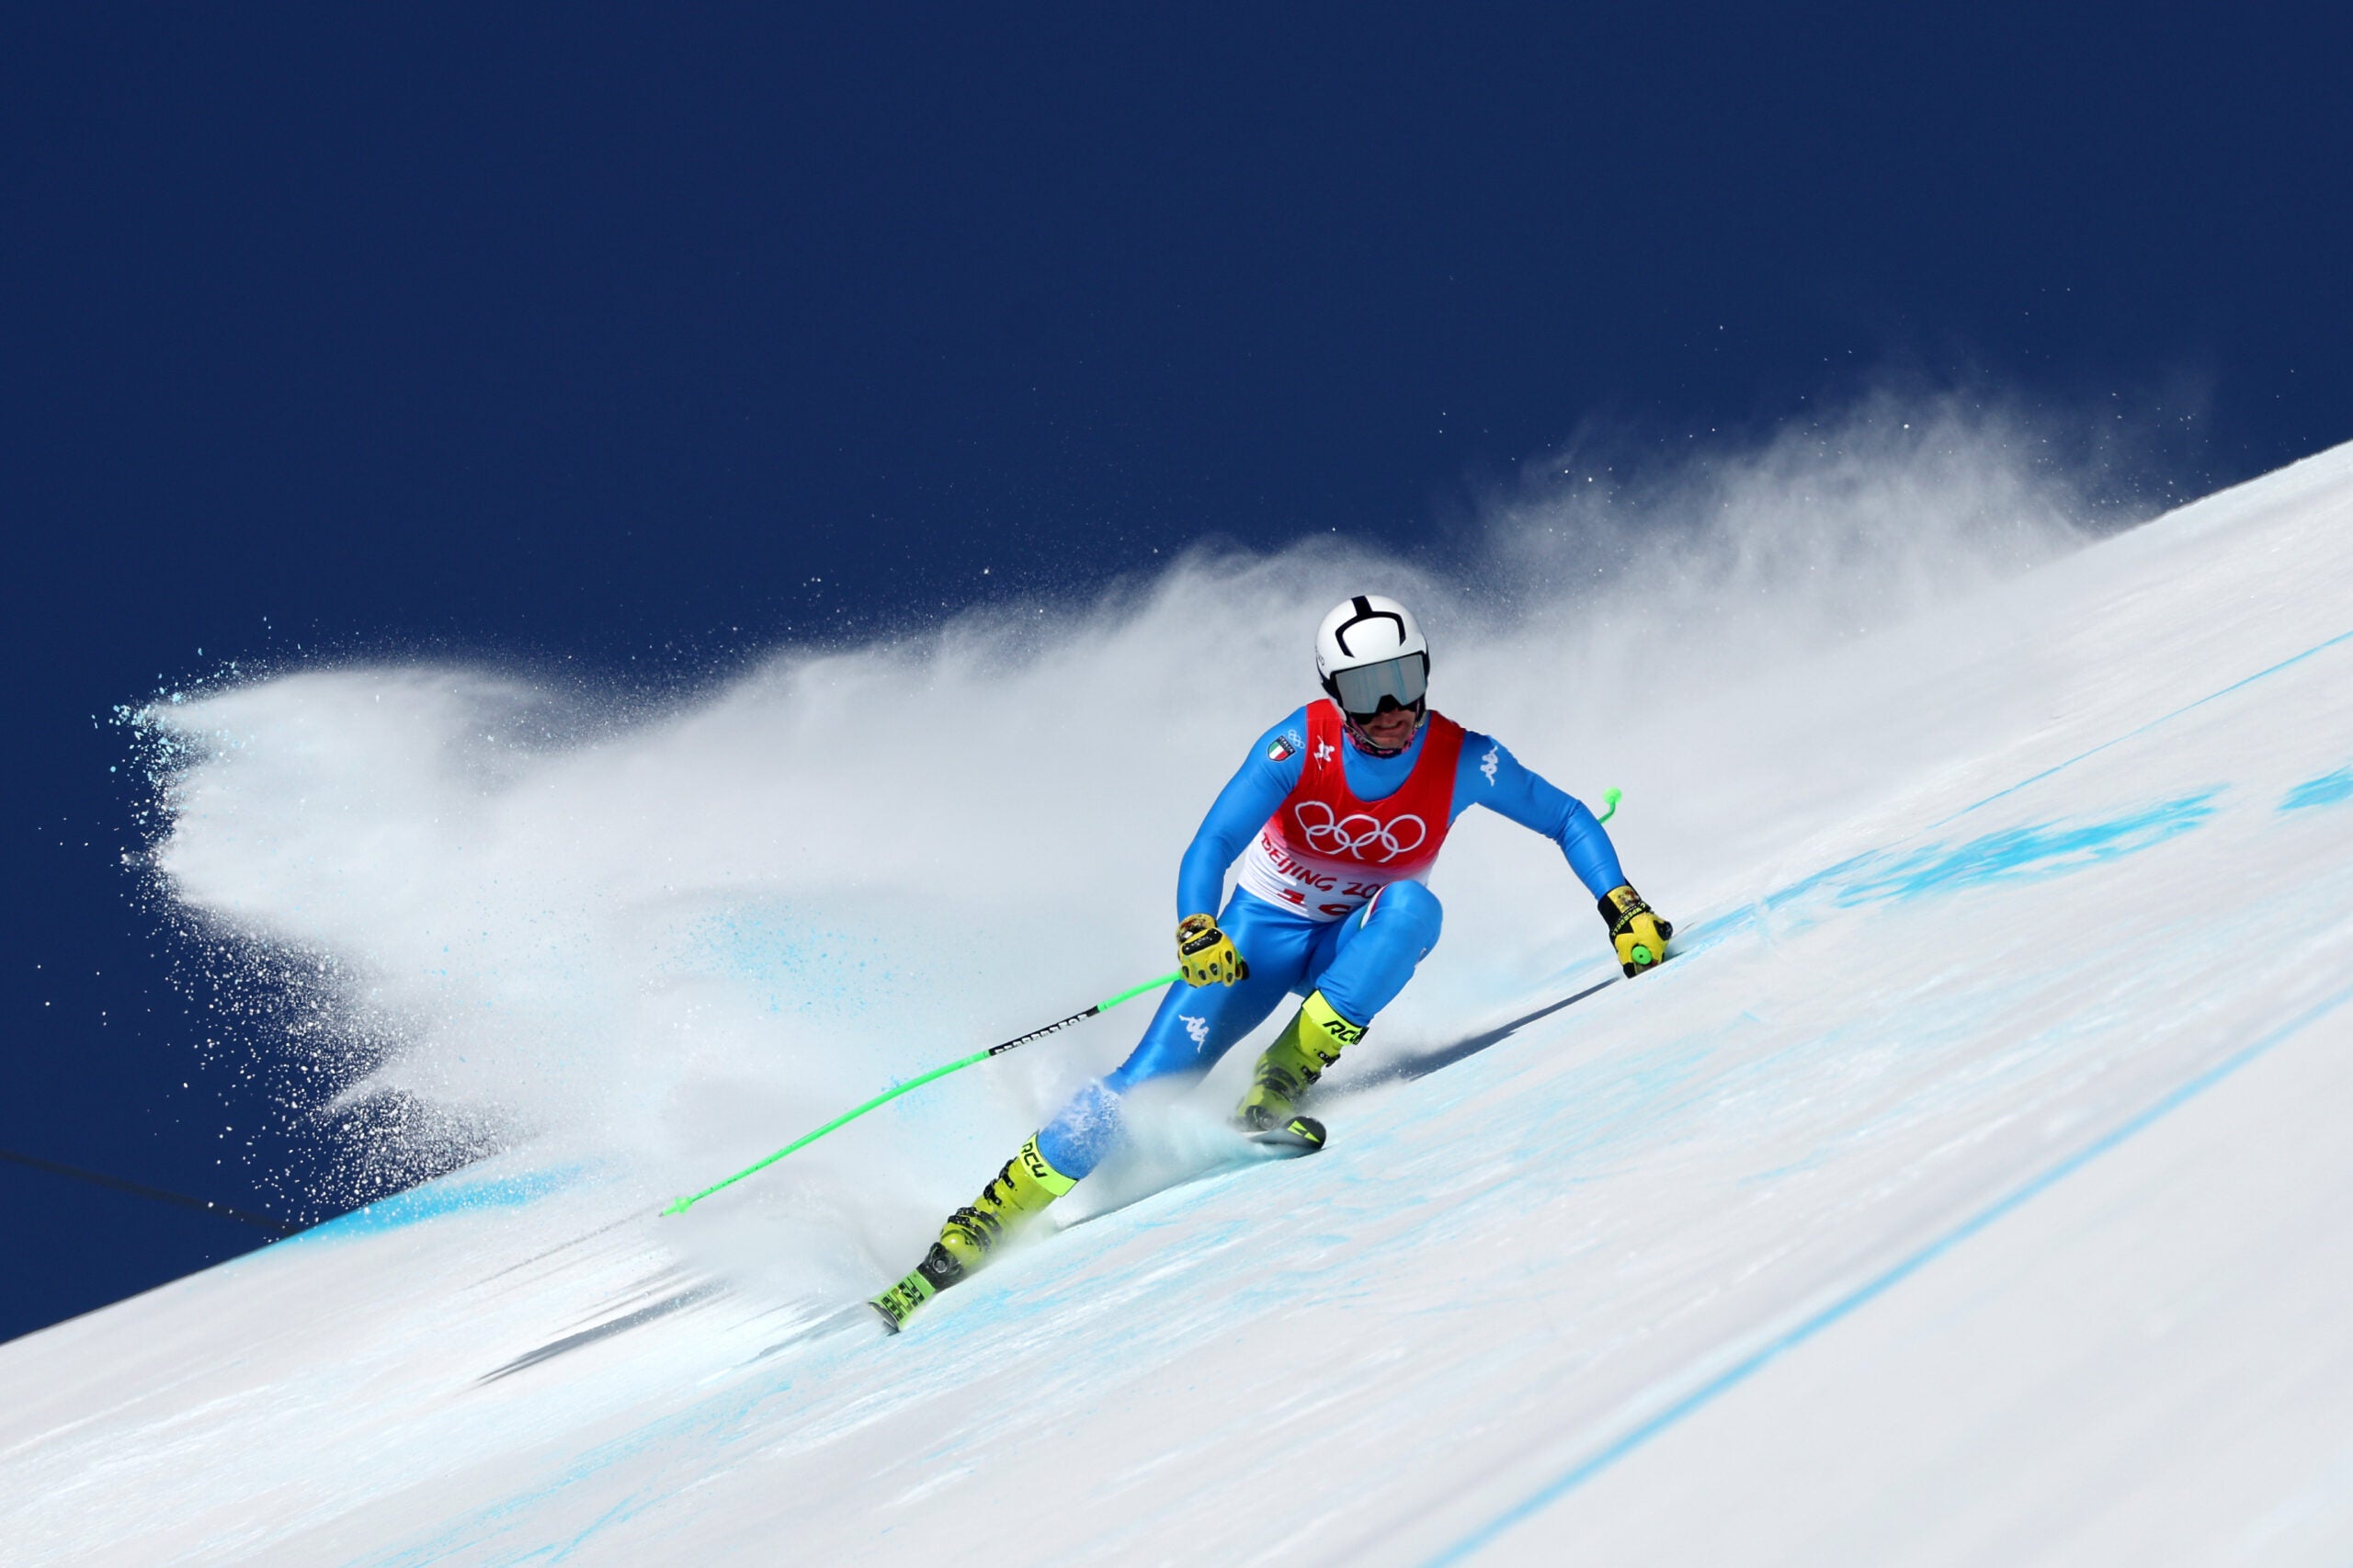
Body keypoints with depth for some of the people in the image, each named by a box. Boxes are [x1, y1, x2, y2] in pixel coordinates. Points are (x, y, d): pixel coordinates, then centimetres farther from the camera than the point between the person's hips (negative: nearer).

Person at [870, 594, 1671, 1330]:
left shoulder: (1463, 760, -19)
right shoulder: (1299, 746, -24)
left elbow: (1569, 820, -6)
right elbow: (1210, 847, -28)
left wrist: (1622, 906, -18)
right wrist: (1196, 931, -47)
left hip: (1359, 943, 2)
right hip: (1263, 931, -2)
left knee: (1411, 906, -34)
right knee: (1152, 1078, -17)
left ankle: (1277, 1090, -34)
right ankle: (974, 1230, -10)